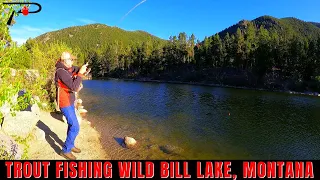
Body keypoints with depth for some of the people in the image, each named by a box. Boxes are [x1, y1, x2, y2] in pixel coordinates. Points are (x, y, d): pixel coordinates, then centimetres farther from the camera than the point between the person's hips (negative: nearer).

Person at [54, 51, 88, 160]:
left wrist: (83, 69, -4)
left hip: (69, 102, 10)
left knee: (72, 124, 20)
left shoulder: (68, 68, 2)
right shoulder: (61, 71, -25)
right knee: (75, 127, -6)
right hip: (65, 103, -9)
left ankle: (70, 145, 36)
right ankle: (65, 150, 9)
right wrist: (80, 73, -26)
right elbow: (74, 87, -31)